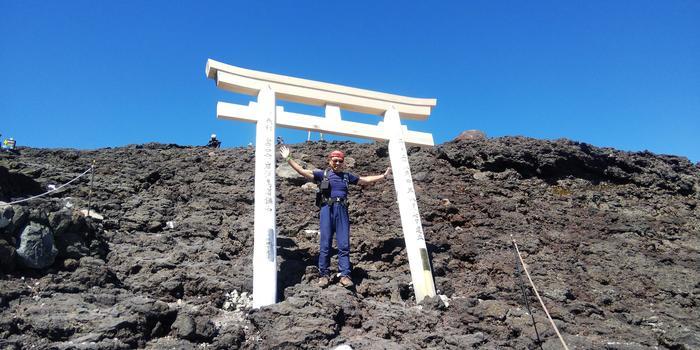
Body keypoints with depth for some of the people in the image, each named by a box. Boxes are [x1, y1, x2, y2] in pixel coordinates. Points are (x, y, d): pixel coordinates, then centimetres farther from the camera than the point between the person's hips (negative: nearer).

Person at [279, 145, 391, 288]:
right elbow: (302, 171, 5)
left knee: (344, 244, -3)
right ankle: (324, 275, 4)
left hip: (342, 210, 2)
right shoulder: (322, 174, 11)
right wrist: (288, 159, -2)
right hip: (327, 209, -2)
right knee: (325, 244, -3)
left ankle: (345, 275, -2)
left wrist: (384, 175, 29)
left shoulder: (347, 176, 18)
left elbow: (365, 180, 27)